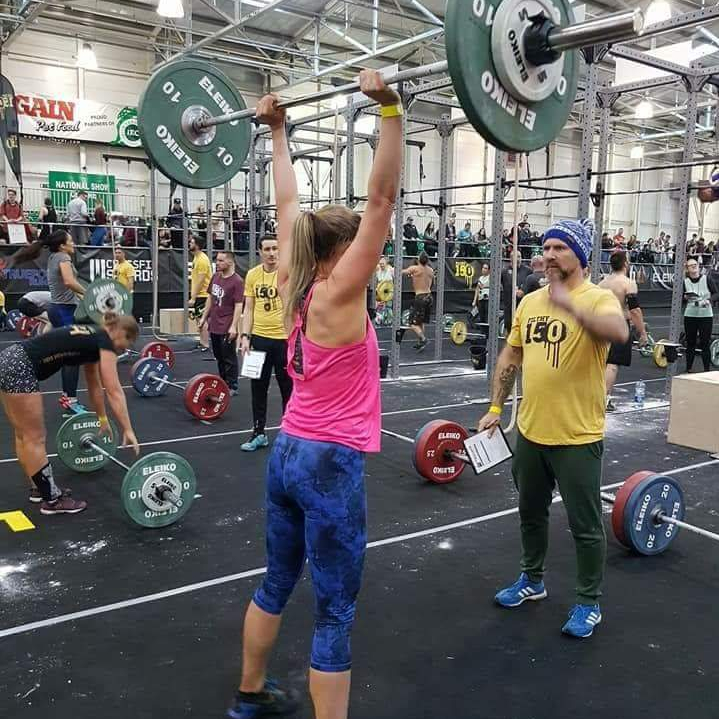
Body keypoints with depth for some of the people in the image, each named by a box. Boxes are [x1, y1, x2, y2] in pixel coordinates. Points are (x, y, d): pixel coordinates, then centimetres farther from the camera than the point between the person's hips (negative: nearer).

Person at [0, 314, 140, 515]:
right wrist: (128, 431, -8)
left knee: (24, 436, 18)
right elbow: (114, 391, -9)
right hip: (19, 368, -10)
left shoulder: (92, 339, 21)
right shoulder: (105, 342, -5)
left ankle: (39, 488, 29)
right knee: (35, 439, -1)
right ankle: (52, 500, 8)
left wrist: (103, 419, 39)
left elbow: (95, 385, 31)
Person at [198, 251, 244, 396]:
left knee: (229, 358, 1)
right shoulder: (215, 276, 9)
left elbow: (238, 306, -16)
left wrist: (234, 326, -19)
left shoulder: (236, 281, -14)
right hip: (214, 325, 8)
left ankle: (232, 387, 10)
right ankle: (223, 384, 28)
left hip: (227, 328, -7)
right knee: (219, 357, 16)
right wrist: (204, 317, 16)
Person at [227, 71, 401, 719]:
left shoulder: (295, 287, 4)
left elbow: (288, 207, 13)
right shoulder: (340, 294, -15)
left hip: (287, 455, 9)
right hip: (330, 465, -9)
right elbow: (382, 200, -22)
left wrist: (278, 131, 20)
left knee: (278, 584, 24)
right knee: (335, 615, 3)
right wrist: (391, 112, -23)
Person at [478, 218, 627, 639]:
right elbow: (510, 357, 14)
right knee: (531, 513, 21)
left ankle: (589, 603, 24)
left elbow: (619, 332, -35)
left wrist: (570, 305, -45)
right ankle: (533, 581, 41)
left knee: (585, 525, 6)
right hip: (531, 431, 7)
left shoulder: (598, 298, -12)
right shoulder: (530, 302, 8)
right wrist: (496, 407, 12)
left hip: (578, 436, -6)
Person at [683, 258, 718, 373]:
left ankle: (707, 370, 9)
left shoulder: (707, 279, -2)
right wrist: (685, 297, -16)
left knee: (705, 344, 0)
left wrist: (709, 300, -20)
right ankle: (688, 370, 19)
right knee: (690, 344, 8)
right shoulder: (684, 282, 2)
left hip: (706, 316, -1)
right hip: (690, 316, 1)